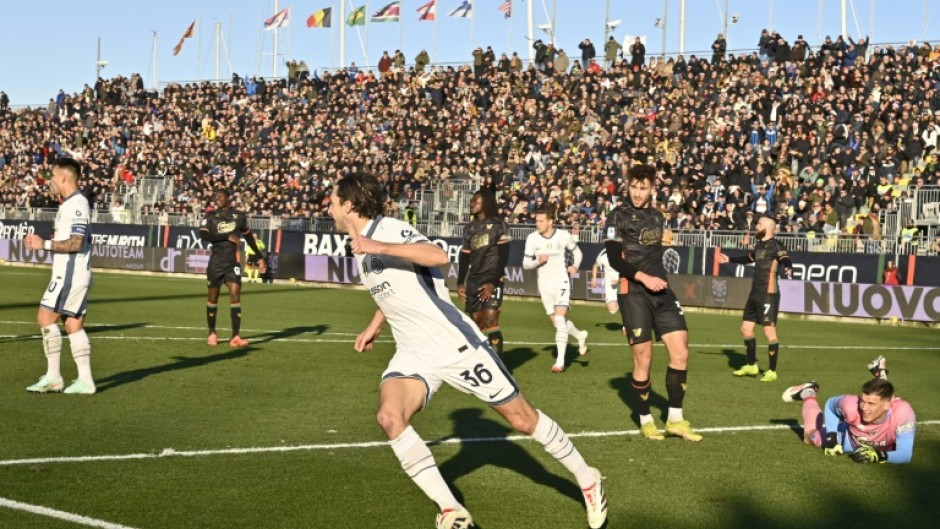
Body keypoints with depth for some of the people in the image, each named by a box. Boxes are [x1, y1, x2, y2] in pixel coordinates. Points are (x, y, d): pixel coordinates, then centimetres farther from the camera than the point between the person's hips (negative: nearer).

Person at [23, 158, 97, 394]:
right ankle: (85, 381, 7)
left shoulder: (76, 205, -15)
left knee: (46, 317, -8)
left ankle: (53, 377, -5)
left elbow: (75, 242, -22)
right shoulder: (70, 204, 18)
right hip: (70, 273, 10)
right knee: (74, 325, 7)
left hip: (70, 273, -10)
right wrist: (41, 241, 11)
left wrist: (44, 244, -17)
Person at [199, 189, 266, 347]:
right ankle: (212, 333, 25)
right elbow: (203, 235, -15)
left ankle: (235, 337, -14)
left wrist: (260, 257, 17)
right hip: (216, 263, 0)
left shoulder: (239, 216, 4)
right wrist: (227, 236, -20)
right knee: (213, 298, 8)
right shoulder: (211, 216, -1)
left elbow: (248, 236, 16)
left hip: (233, 263, 0)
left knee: (235, 295, -12)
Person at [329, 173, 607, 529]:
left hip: (456, 345, -7)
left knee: (522, 419, 3)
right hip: (414, 354, 7)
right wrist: (375, 325, 36)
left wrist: (379, 248, -37)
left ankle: (588, 480, 26)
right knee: (389, 417, -22)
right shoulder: (363, 246, 11)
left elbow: (439, 256, -35)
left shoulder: (388, 230, -15)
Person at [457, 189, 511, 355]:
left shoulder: (499, 225, -1)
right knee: (477, 325, 4)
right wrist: (460, 283, 5)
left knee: (491, 322, -15)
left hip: (492, 280, -6)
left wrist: (493, 282, -15)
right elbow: (464, 258, 15)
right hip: (473, 281, 6)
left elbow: (503, 257, -7)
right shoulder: (470, 228, 16)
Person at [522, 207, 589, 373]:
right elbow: (525, 263, 1)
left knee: (559, 319, -17)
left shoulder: (563, 236, -6)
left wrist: (575, 266, -6)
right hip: (544, 284, 4)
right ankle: (580, 335, 42)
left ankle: (560, 361, -14)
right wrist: (538, 261, -19)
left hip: (561, 281, -4)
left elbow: (576, 251, 12)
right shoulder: (532, 238, -4)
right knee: (556, 321, 13)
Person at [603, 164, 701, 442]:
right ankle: (645, 421, 13)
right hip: (634, 293, -6)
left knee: (680, 352, -1)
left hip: (661, 291, 6)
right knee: (643, 359, -4)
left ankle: (675, 419, 10)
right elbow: (614, 259, -12)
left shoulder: (657, 216, 14)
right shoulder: (618, 216, -5)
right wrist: (644, 278, -20)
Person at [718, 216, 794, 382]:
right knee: (746, 328, 14)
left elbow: (786, 260, -27)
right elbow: (749, 258, 35)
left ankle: (772, 371, 1)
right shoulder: (759, 245, 15)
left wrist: (788, 269, -50)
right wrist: (730, 259, 46)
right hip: (755, 292, 9)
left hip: (768, 293, -9)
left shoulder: (775, 245, -10)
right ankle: (752, 366, 27)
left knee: (769, 331, -8)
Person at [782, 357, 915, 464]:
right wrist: (831, 436, -26)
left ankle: (880, 377, 48)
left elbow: (906, 455, -44)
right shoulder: (852, 405, -43)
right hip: (849, 439, -2)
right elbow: (830, 404, -19)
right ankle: (808, 393, 38)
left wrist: (879, 456, -59)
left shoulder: (903, 412, -48)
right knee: (811, 437, 18)